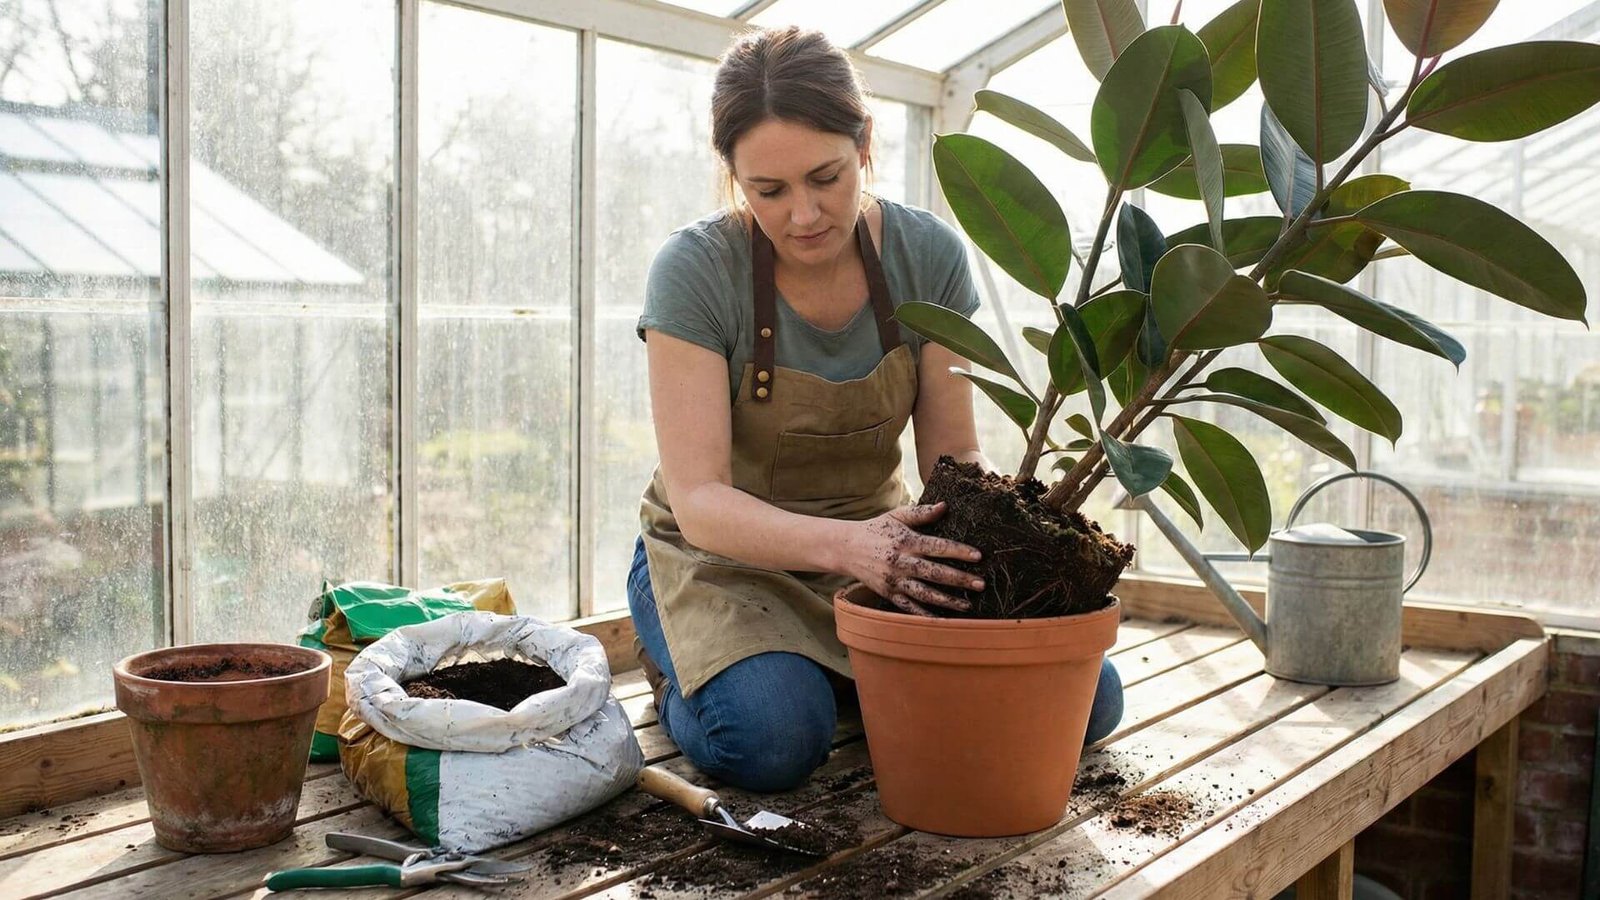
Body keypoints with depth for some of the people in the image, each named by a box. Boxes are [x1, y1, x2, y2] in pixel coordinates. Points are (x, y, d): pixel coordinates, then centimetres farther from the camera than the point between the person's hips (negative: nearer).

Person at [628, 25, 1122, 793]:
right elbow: (697, 499, -26)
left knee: (1085, 698, -11)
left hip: (872, 543, 4)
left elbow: (952, 451, -6)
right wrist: (844, 543, -44)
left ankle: (846, 676, 12)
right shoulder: (696, 270, -20)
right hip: (722, 556, -3)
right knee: (772, 737, -34)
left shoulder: (929, 256, -10)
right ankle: (684, 677, 3)